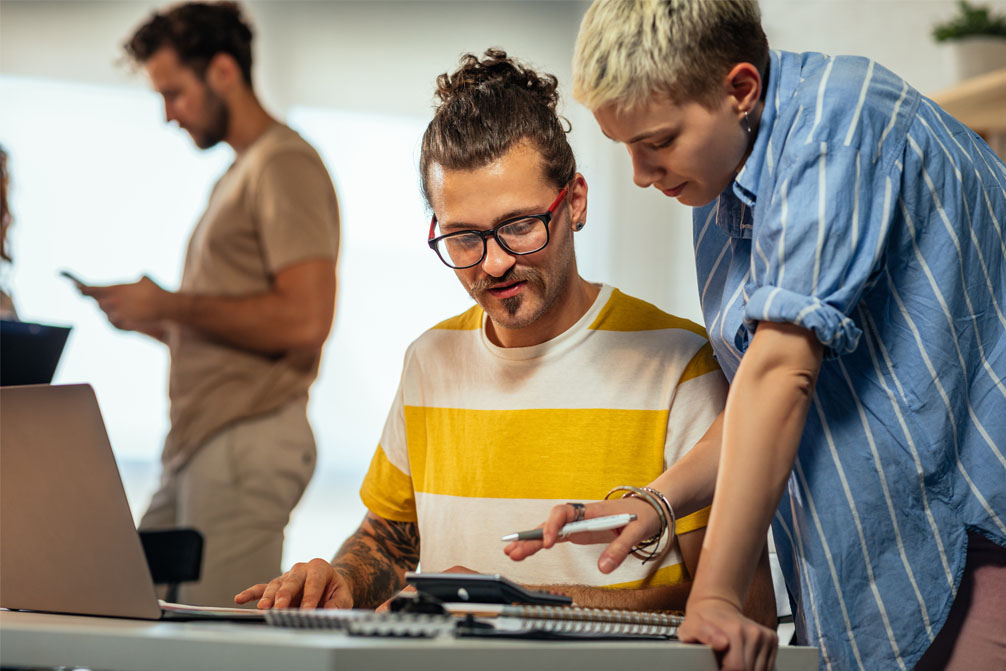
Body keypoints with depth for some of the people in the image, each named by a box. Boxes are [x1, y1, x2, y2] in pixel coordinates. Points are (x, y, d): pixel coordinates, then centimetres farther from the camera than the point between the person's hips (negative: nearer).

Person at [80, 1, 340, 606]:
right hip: (200, 444, 10)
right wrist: (153, 322, 9)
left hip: (251, 439, -10)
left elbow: (304, 320, -20)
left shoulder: (286, 166, -8)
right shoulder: (240, 172, 23)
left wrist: (172, 304, -12)